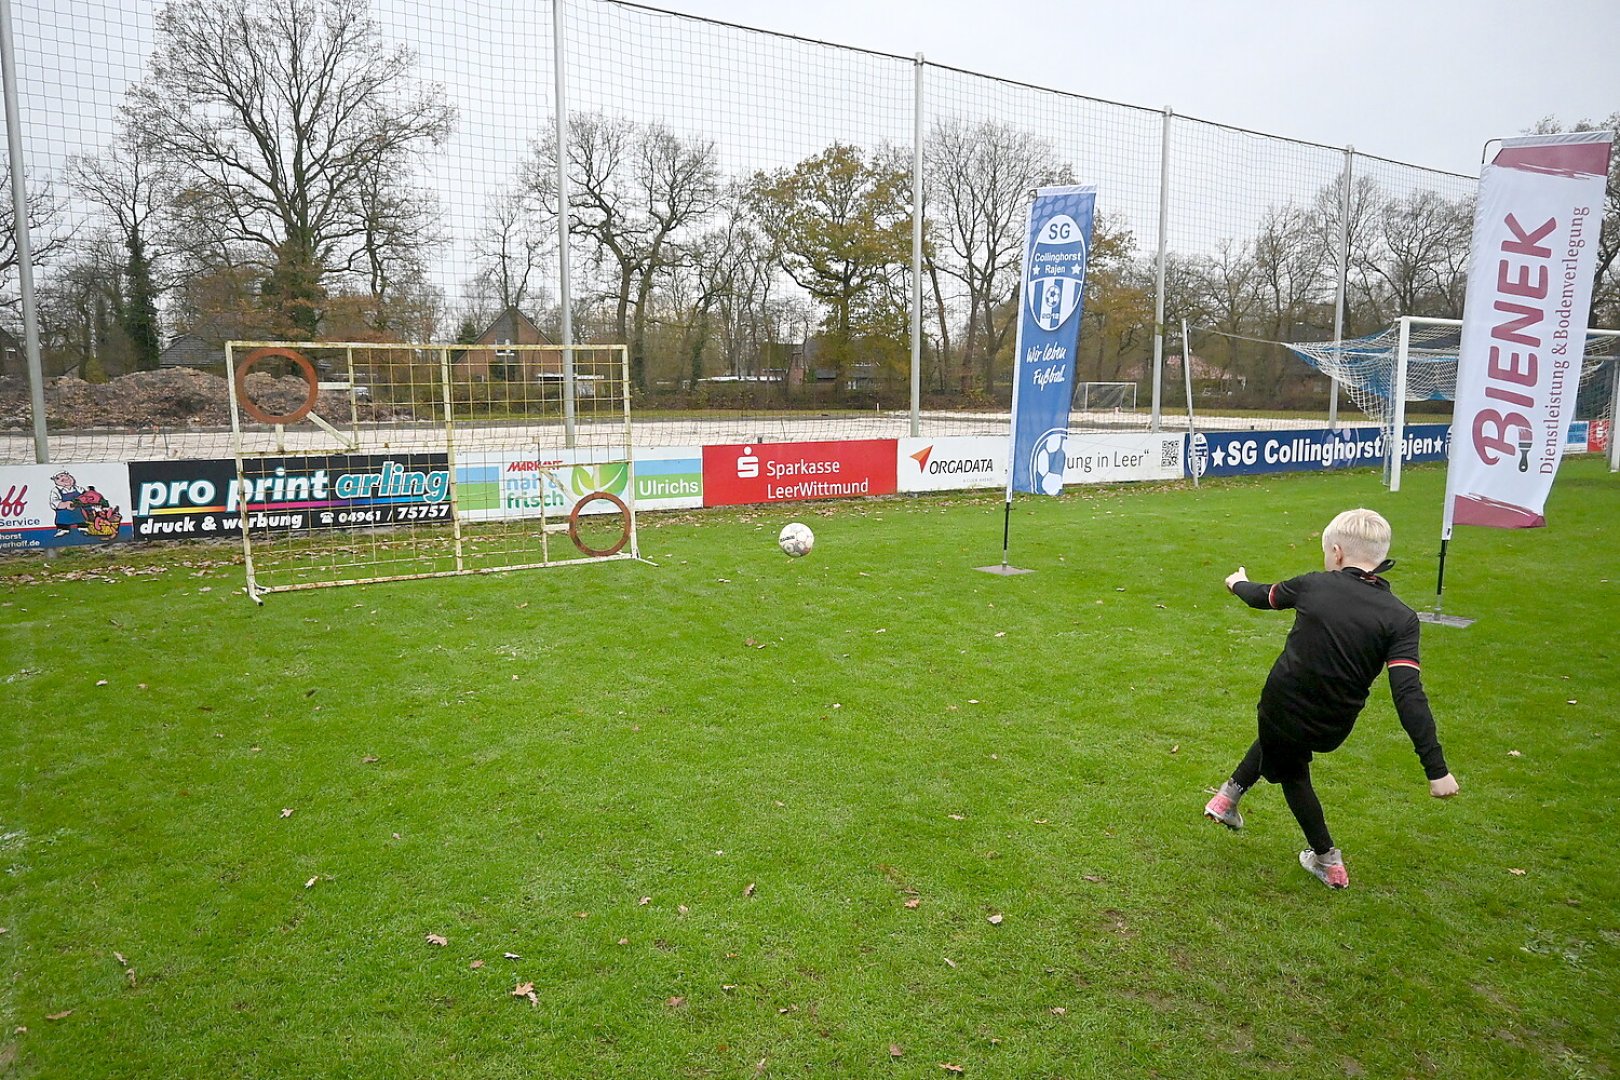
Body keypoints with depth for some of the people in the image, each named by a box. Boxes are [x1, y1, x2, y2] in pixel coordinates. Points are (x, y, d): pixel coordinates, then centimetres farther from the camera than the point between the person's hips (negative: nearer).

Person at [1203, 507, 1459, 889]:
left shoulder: (1312, 585, -13)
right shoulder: (1400, 618, -14)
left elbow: (1264, 596, 10)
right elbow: (1409, 695, -21)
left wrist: (1239, 584, 34)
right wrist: (1435, 769, -19)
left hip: (1281, 707, -1)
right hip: (1331, 729, 1)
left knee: (1291, 773, 28)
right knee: (1285, 750, 34)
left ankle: (1326, 860, 36)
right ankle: (1229, 795, 42)